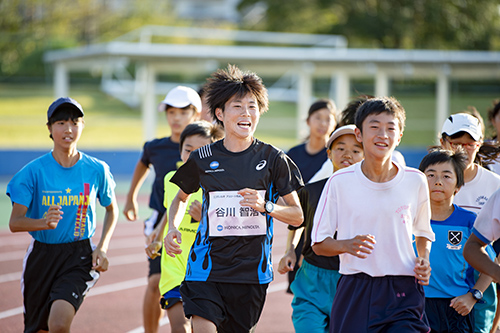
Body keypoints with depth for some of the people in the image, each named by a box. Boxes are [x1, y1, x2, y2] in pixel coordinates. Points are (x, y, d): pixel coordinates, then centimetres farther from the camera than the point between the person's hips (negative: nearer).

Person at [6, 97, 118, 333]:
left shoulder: (96, 170, -3)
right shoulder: (34, 171, -7)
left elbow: (112, 210, 15)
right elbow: (15, 222, -12)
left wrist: (102, 248, 1)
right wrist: (44, 222, -33)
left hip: (79, 256, -1)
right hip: (41, 256, 1)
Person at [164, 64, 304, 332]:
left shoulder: (273, 159, 1)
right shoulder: (203, 159, 3)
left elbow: (297, 216, 4)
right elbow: (181, 197, 22)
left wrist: (265, 206, -15)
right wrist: (172, 228, 3)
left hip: (251, 270, 0)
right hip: (207, 264, 0)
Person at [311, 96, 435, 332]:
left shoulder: (415, 181, 4)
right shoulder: (340, 182, 0)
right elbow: (319, 244, 3)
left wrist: (423, 260, 2)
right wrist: (347, 245, -17)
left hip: (403, 294, 0)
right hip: (354, 293, 0)